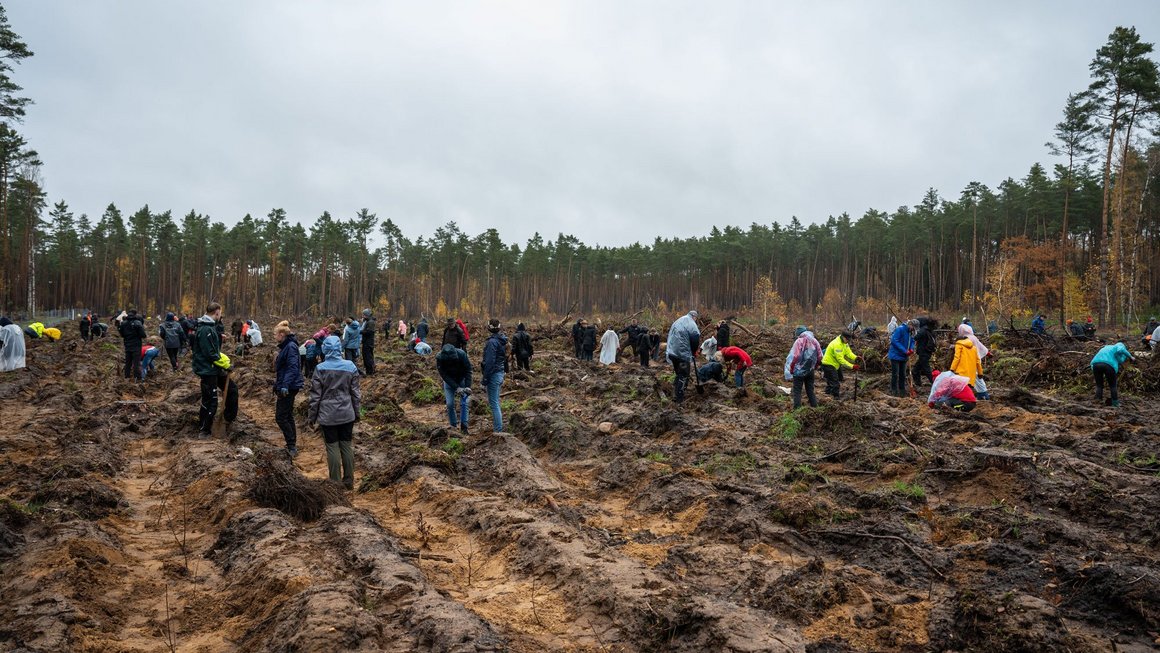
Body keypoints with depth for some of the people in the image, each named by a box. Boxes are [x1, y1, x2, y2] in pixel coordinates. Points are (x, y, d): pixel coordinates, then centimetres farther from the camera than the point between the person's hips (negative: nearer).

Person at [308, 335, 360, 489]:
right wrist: (356, 412, 14)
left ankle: (336, 482, 9)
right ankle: (349, 481, 17)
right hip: (347, 414, 3)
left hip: (328, 415, -2)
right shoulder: (350, 366, -3)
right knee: (347, 445, 11)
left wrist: (312, 415, 4)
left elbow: (315, 394, -6)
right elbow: (355, 392, 3)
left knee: (332, 447, 5)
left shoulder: (321, 368, -10)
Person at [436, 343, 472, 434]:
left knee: (464, 403, -7)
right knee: (450, 404, -6)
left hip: (461, 380, 0)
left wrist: (468, 386, -31)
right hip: (449, 381, 0)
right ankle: (453, 425, 9)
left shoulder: (462, 354, -31)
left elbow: (468, 370, -22)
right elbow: (444, 375, -27)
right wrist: (456, 388, -33)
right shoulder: (439, 358, -30)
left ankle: (464, 426, 2)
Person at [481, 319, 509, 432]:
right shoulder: (502, 340, 9)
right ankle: (498, 427, 25)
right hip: (501, 372, 9)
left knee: (494, 403, -5)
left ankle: (498, 430, -5)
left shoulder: (492, 342, -18)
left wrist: (485, 379, -16)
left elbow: (490, 362, -20)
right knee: (495, 401, 19)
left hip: (494, 374, -9)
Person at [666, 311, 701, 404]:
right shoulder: (691, 324, -9)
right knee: (683, 376, 0)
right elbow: (695, 339, -12)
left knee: (679, 374, 22)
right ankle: (680, 399, -1)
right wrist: (693, 352, 7)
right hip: (683, 353, -8)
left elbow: (671, 336, 20)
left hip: (672, 352, 8)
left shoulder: (677, 321, 17)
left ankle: (675, 394, 26)